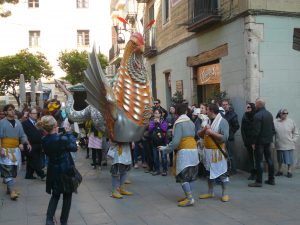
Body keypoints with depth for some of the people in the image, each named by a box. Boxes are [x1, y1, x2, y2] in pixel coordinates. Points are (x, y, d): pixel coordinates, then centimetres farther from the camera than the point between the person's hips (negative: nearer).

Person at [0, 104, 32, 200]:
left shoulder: (18, 122, 10)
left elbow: (22, 135, 14)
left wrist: (28, 143, -1)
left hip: (16, 150, 5)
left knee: (13, 170, 10)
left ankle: (9, 188, 22)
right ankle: (11, 191, -10)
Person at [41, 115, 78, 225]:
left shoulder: (44, 141, -9)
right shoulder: (62, 139, -26)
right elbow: (74, 147, -10)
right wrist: (69, 133, -3)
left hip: (53, 171, 5)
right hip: (66, 171, -5)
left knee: (55, 195, 22)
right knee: (67, 196, 14)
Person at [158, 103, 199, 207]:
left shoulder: (179, 123, -12)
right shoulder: (191, 122, 11)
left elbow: (176, 141, -19)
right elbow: (191, 136, 9)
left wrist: (165, 149, -6)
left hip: (184, 152, -8)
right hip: (193, 151, 8)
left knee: (182, 176, -4)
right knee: (189, 175, 13)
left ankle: (190, 199, -7)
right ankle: (188, 196, 17)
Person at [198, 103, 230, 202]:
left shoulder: (222, 121, -13)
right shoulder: (207, 121, 10)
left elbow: (225, 137, -23)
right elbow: (200, 134, 10)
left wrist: (211, 132, -22)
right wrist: (204, 129, -11)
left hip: (217, 152, -7)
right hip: (207, 151, 7)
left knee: (221, 172, 2)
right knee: (209, 172, 15)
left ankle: (224, 193, 13)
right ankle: (210, 192, 28)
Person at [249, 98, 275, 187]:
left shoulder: (258, 115, -16)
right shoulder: (269, 114, 9)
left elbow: (256, 131, -19)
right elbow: (273, 129, 12)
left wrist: (253, 142, -13)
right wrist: (270, 137, 18)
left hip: (260, 141, -8)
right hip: (268, 140, 8)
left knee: (259, 161, -4)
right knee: (269, 160, 14)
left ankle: (259, 181, -2)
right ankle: (271, 179, 22)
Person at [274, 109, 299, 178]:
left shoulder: (291, 122, -3)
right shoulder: (275, 122, -3)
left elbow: (296, 133, 4)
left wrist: (293, 140, -4)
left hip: (289, 145, -1)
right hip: (279, 145, 1)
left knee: (289, 159, 3)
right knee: (280, 159, 15)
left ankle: (289, 172, 15)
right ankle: (280, 171, 28)